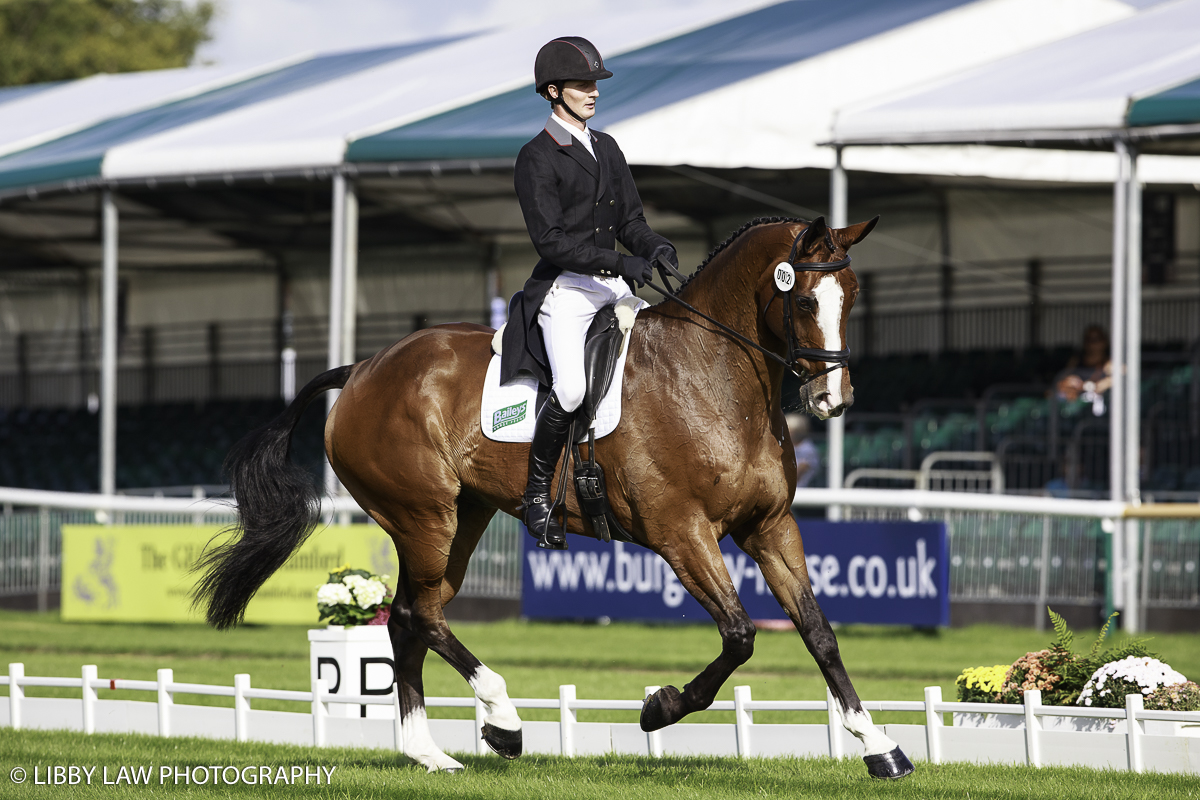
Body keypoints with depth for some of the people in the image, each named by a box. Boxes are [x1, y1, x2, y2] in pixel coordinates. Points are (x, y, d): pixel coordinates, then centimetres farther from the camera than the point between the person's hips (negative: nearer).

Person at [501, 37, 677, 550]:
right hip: (563, 290, -7)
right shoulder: (536, 159, -6)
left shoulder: (607, 149, 17)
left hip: (613, 284, 7)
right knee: (571, 391, -27)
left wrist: (652, 247, -6)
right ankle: (537, 495, -8)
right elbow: (551, 240, -16)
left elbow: (629, 221, 18)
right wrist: (622, 263, -24)